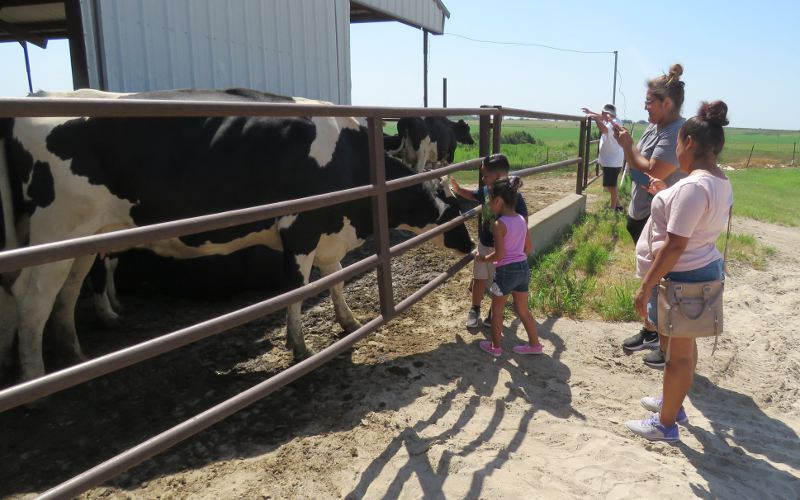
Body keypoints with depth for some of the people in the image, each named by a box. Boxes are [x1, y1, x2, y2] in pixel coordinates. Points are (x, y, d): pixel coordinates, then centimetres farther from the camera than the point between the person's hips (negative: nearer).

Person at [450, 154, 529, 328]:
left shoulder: (513, 197, -23)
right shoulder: (486, 191, -4)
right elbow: (473, 195, 19)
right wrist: (457, 189, 6)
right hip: (483, 244, 6)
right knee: (479, 278, 17)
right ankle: (474, 310, 34)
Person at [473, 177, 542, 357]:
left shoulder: (498, 224, -18)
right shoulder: (522, 220, 3)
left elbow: (499, 254, -20)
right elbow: (528, 248, 9)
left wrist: (482, 258, -3)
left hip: (505, 271, -6)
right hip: (523, 268, 7)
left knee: (497, 309, 13)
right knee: (522, 309, 20)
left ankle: (495, 346, 25)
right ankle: (534, 344, 29)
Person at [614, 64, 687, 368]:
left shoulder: (678, 133, -20)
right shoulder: (653, 128, 9)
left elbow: (652, 172, -26)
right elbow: (636, 167, 11)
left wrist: (628, 146, -14)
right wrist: (625, 144, -6)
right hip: (641, 216, 9)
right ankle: (649, 331, 36)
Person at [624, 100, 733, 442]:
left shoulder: (693, 186, -25)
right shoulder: (721, 182, 6)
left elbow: (674, 246, -27)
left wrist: (646, 287, -21)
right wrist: (667, 195, 19)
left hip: (682, 277, -10)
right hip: (703, 270, 10)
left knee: (678, 351, 4)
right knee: (684, 344, 22)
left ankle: (665, 424, 20)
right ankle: (673, 403, 41)